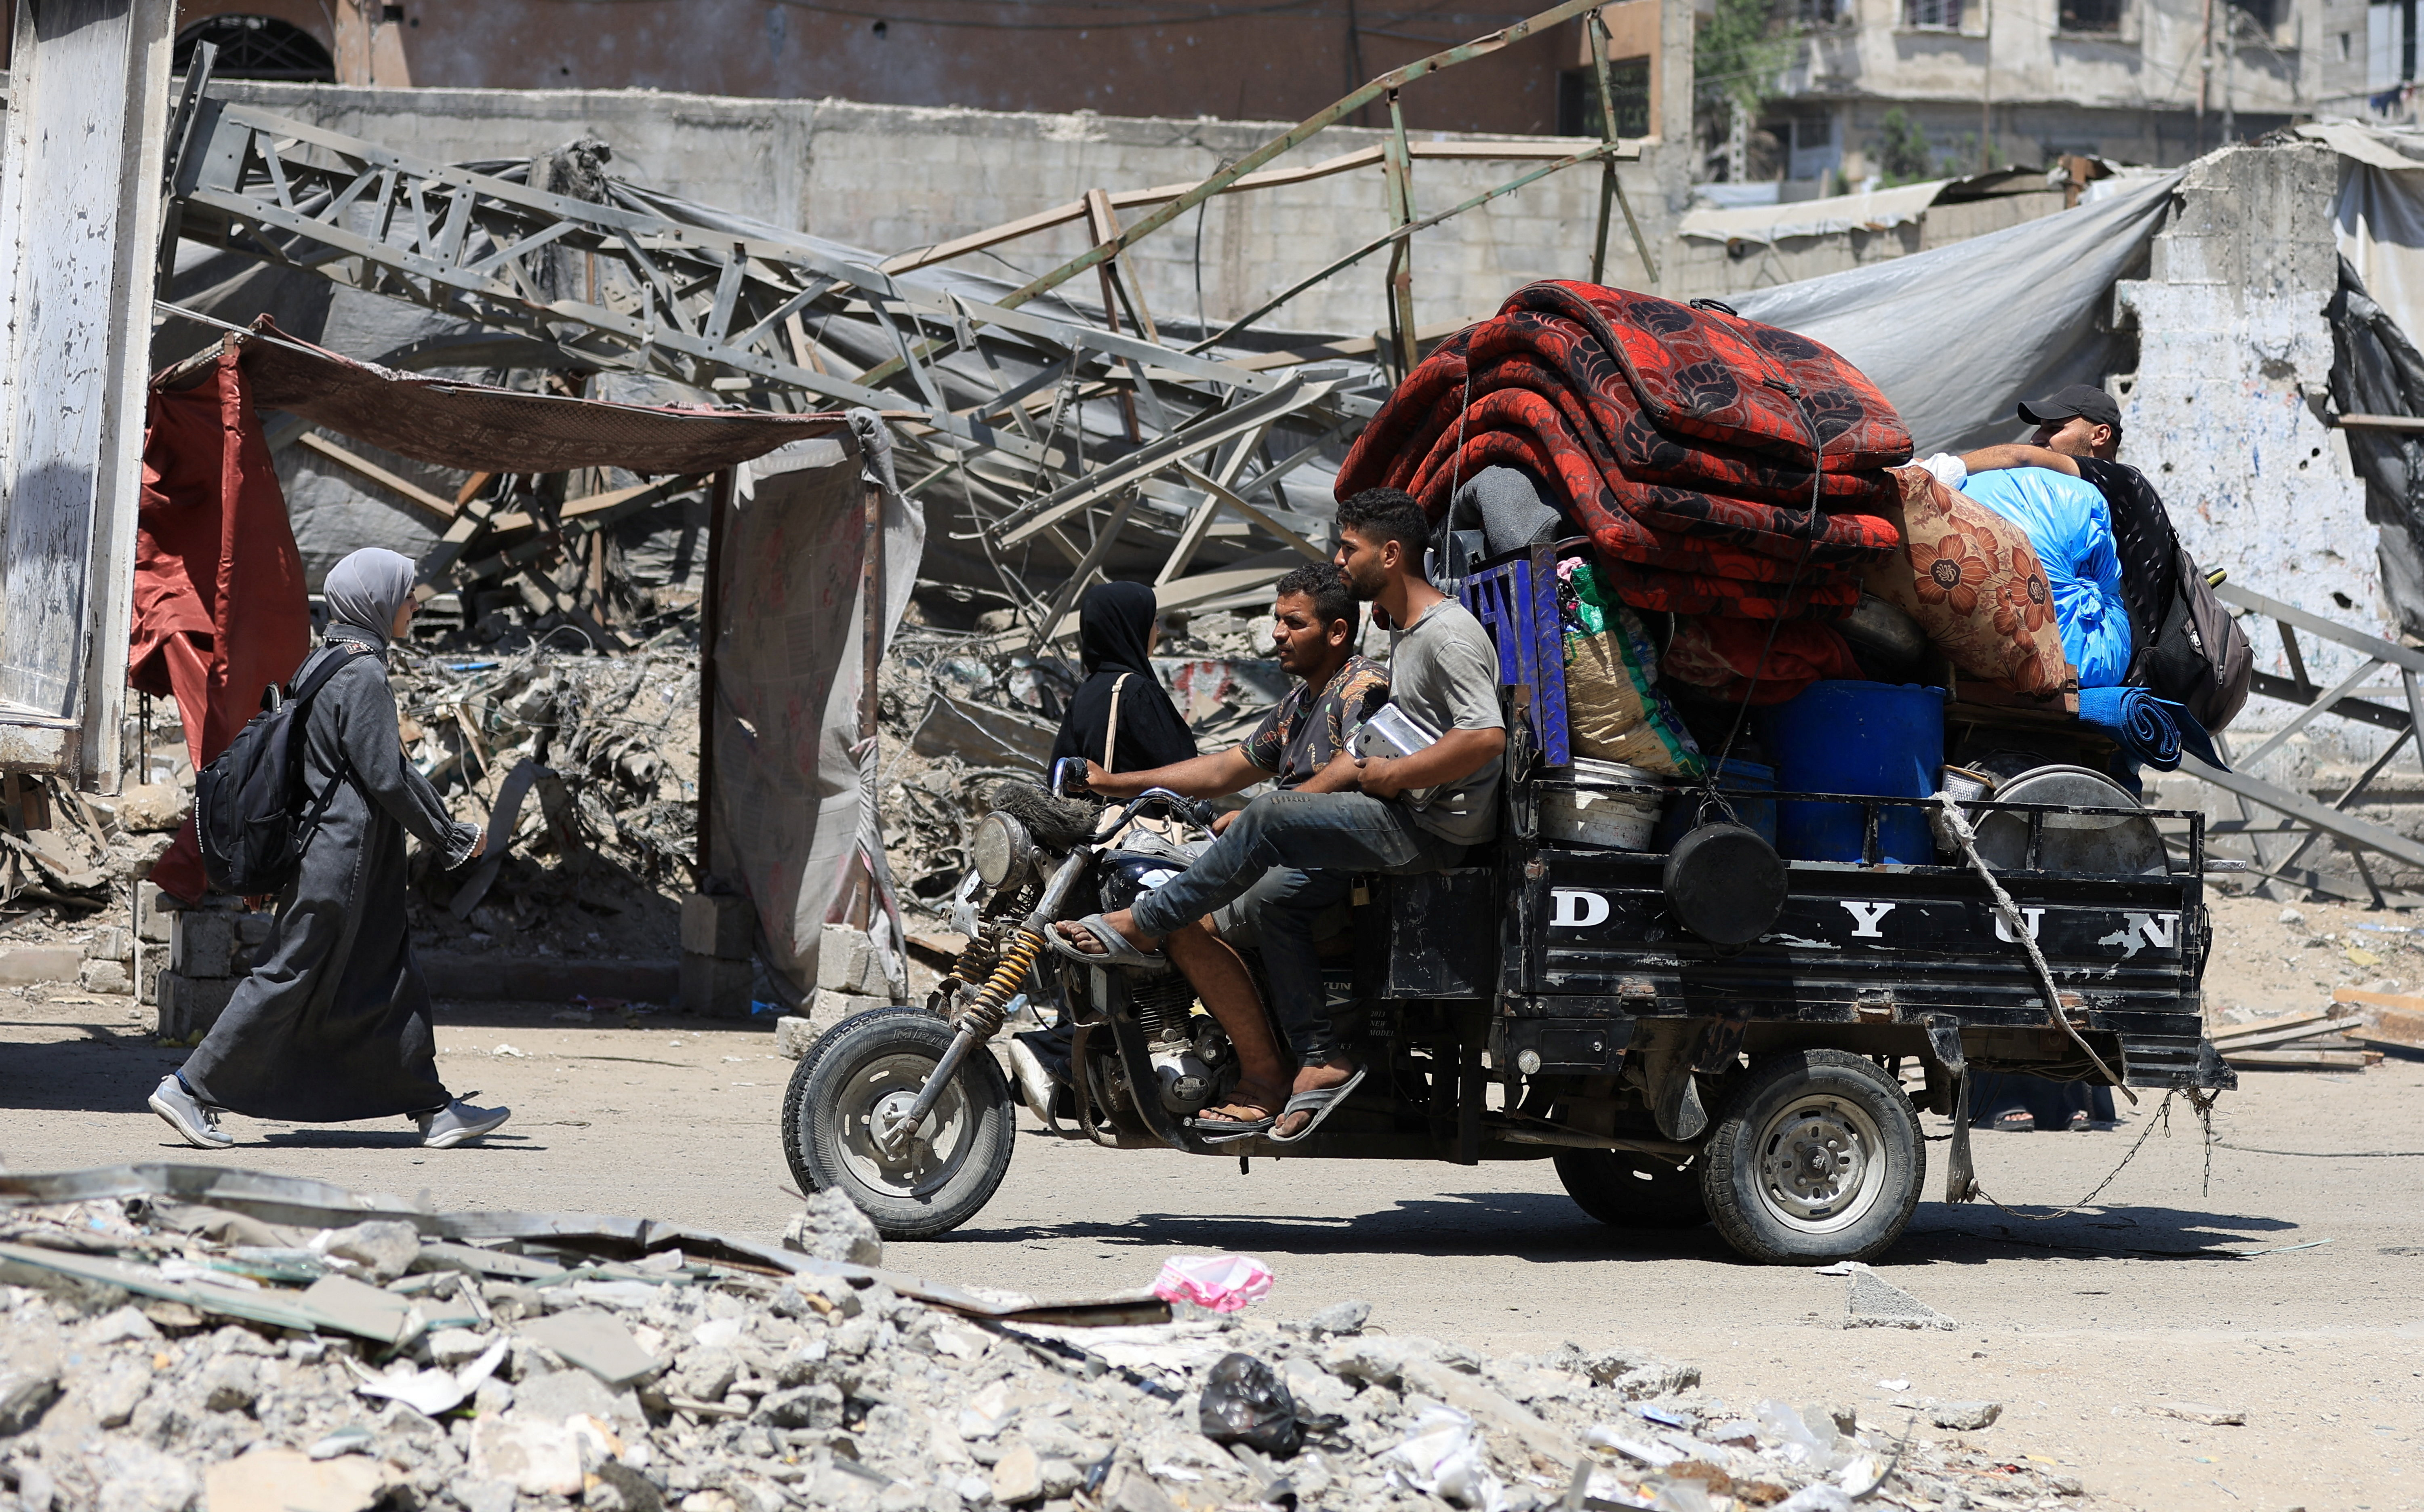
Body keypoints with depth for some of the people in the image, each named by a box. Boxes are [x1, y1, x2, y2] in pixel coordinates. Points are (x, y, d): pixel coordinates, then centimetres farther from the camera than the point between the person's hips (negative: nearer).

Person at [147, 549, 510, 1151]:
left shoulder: (322, 660, 11)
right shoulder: (362, 673, -17)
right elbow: (387, 775, -18)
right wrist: (452, 836, -8)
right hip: (343, 858, -10)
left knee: (390, 981, 11)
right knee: (292, 978, -4)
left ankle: (433, 1109, 15)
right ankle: (191, 1089, 0)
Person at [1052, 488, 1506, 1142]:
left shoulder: (1450, 634, -15)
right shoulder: (1404, 630, 18)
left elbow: (1488, 738, -28)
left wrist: (1389, 775, -20)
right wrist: (1359, 758, 13)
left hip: (1438, 828, -11)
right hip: (1404, 818, 11)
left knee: (1271, 816, -19)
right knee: (1282, 896, 6)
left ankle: (1143, 926, -8)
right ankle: (1321, 1057, 3)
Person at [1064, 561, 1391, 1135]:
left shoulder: (1363, 685, -7)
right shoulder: (1300, 699, 24)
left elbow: (1351, 774, -23)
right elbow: (1228, 769, 28)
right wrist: (1117, 784, 23)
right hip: (1286, 856, 11)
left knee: (1190, 925, -25)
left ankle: (1265, 1080, -23)